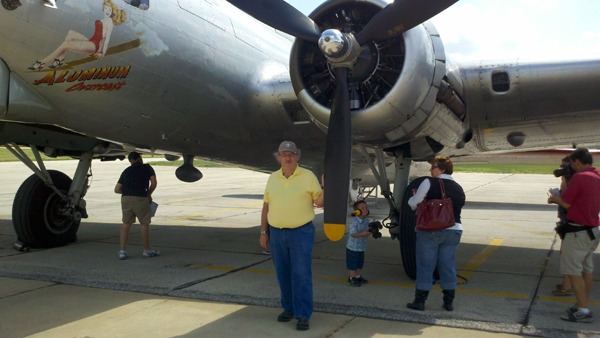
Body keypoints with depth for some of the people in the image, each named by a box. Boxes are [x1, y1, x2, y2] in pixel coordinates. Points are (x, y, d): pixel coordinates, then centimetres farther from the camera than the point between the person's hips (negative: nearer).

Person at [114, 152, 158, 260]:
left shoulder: (126, 171, 20)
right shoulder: (147, 168, 10)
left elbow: (117, 189, 19)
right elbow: (153, 183, 1)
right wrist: (148, 194, 14)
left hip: (125, 198, 4)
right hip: (140, 198, -4)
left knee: (126, 224, 12)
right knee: (144, 224, 7)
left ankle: (122, 251, 11)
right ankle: (147, 250, 17)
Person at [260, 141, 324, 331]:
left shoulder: (308, 176, 0)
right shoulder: (273, 178, 9)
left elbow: (319, 202, -2)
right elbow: (266, 207, 12)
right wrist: (263, 232, 10)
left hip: (301, 233, -3)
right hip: (276, 234, 4)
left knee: (302, 276, -5)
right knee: (283, 275, 11)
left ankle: (303, 315, 2)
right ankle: (289, 308, 27)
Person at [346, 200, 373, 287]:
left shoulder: (366, 221, 3)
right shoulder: (354, 222, -22)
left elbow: (368, 231, 13)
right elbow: (353, 234, -26)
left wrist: (371, 232, -9)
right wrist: (363, 234, -32)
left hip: (362, 247, 8)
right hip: (353, 248, -8)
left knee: (360, 263, 18)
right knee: (353, 264, 2)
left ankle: (358, 276, 33)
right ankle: (351, 278, 15)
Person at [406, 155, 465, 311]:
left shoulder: (429, 183, -7)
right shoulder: (459, 188, 10)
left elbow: (413, 204, -6)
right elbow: (459, 207, 17)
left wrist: (413, 197, 18)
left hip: (431, 230, -5)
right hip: (454, 230, 5)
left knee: (425, 265, 3)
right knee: (448, 266, 12)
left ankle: (420, 301, 8)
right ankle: (449, 302, 17)